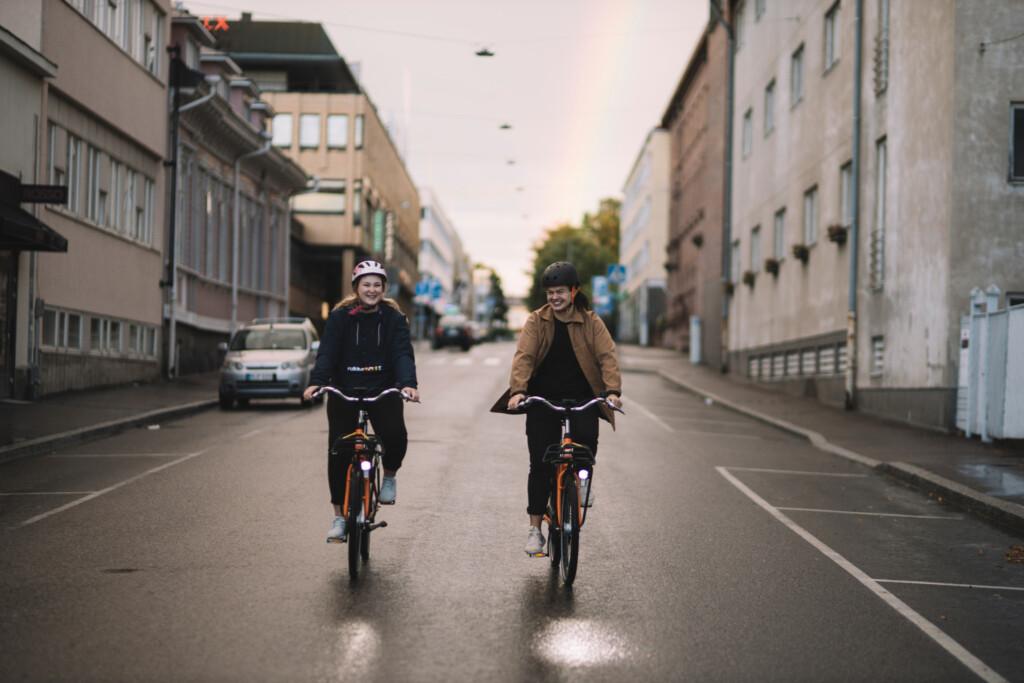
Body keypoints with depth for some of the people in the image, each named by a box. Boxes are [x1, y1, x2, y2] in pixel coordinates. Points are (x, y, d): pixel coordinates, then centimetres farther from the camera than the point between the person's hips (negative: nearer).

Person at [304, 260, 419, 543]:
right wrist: (316, 382, -30)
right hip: (344, 391, 1)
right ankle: (339, 516, 10)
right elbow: (327, 352, -12)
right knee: (338, 451, -4)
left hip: (382, 391, 0)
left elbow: (403, 353, -12)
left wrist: (408, 384, -31)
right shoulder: (340, 317, -1)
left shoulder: (394, 318, 0)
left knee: (395, 436, -25)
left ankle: (389, 475, 9)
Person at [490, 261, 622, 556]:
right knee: (540, 465, -3)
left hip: (581, 397, 0)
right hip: (543, 398, 0)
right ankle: (535, 529, 8)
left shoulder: (590, 322, -1)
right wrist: (517, 390, -31)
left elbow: (607, 356, -12)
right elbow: (523, 357, -14)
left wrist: (613, 390, -29)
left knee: (586, 437, -28)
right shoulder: (536, 321, -1)